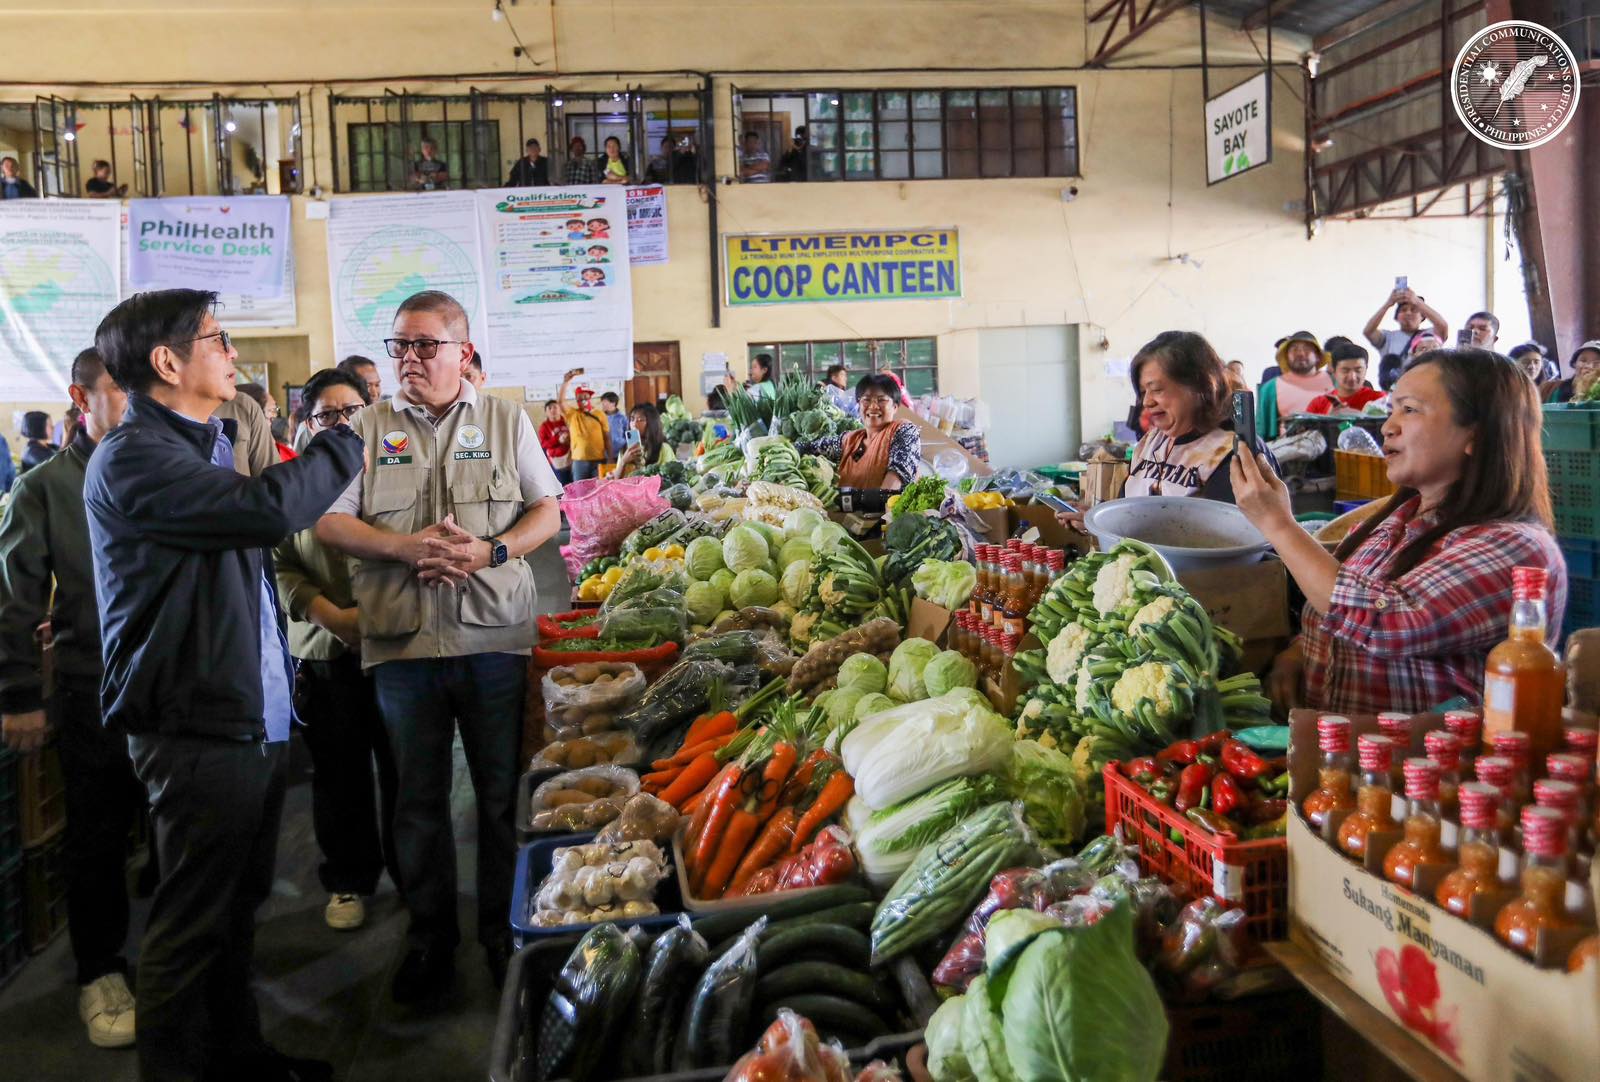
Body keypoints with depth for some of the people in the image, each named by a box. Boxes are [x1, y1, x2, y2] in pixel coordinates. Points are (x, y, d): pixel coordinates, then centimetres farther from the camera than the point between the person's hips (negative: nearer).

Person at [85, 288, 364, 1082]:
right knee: (192, 921, 2)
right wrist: (346, 443, -11)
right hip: (198, 728, -9)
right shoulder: (132, 458, -16)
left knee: (239, 904, 20)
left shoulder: (204, 447, 17)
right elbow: (271, 508, -26)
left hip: (256, 717, 10)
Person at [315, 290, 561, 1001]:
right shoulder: (367, 427, 7)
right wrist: (404, 548, -14)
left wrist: (489, 551, -12)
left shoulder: (506, 420, 7)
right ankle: (430, 934, 26)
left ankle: (505, 929, 23)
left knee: (503, 794, 7)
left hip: (495, 638, -1)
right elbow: (329, 522, 2)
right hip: (402, 642, 1)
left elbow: (547, 513, 6)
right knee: (418, 797, 11)